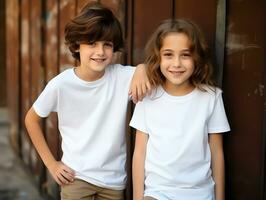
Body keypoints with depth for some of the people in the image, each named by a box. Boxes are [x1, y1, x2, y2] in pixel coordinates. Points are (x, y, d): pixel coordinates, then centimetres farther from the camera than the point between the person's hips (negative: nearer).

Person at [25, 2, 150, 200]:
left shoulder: (122, 76, -13)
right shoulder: (61, 84, -13)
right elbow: (31, 119, 2)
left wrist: (142, 68, -28)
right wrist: (51, 163, 0)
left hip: (114, 180, 2)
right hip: (76, 177, -2)